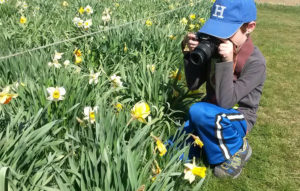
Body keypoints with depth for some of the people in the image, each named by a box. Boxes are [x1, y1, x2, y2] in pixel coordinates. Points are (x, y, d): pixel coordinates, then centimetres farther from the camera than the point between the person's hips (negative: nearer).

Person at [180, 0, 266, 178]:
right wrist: (191, 54, -19)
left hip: (238, 118, -5)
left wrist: (227, 61, -35)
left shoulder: (255, 62, -24)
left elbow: (225, 103, -28)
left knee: (198, 111, -36)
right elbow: (193, 85, -4)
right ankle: (226, 138, 15)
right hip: (213, 113, 6)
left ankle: (237, 150, -8)